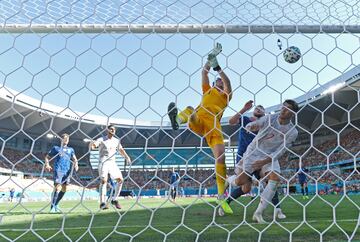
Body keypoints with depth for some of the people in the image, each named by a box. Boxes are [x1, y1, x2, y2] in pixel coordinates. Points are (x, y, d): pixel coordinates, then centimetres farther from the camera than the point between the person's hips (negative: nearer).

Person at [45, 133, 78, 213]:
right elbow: (47, 157, 14)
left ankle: (56, 205, 20)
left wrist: (76, 164, -6)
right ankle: (52, 207, -10)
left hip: (67, 171, 4)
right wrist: (47, 165, -4)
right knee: (57, 187, -16)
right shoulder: (56, 148, 13)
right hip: (58, 170, -4)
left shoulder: (71, 149, 21)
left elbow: (74, 159, 16)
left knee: (64, 189, 5)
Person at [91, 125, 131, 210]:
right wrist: (92, 145, -40)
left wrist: (126, 157, 10)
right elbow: (92, 145, -16)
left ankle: (114, 199, 12)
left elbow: (121, 149, 26)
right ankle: (102, 203, -17)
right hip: (103, 162, -5)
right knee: (103, 181, -17)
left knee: (120, 180, -1)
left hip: (112, 163, 5)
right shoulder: (102, 140, -1)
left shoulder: (116, 141, 15)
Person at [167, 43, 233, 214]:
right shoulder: (208, 90, 30)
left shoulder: (226, 95, 25)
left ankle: (222, 195, -10)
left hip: (214, 126, -1)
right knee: (190, 110, -30)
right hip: (199, 120, 2)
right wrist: (212, 57, 16)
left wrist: (218, 67, -1)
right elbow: (204, 72, 21)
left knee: (220, 155, -15)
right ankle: (177, 119, -68)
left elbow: (228, 82, 6)